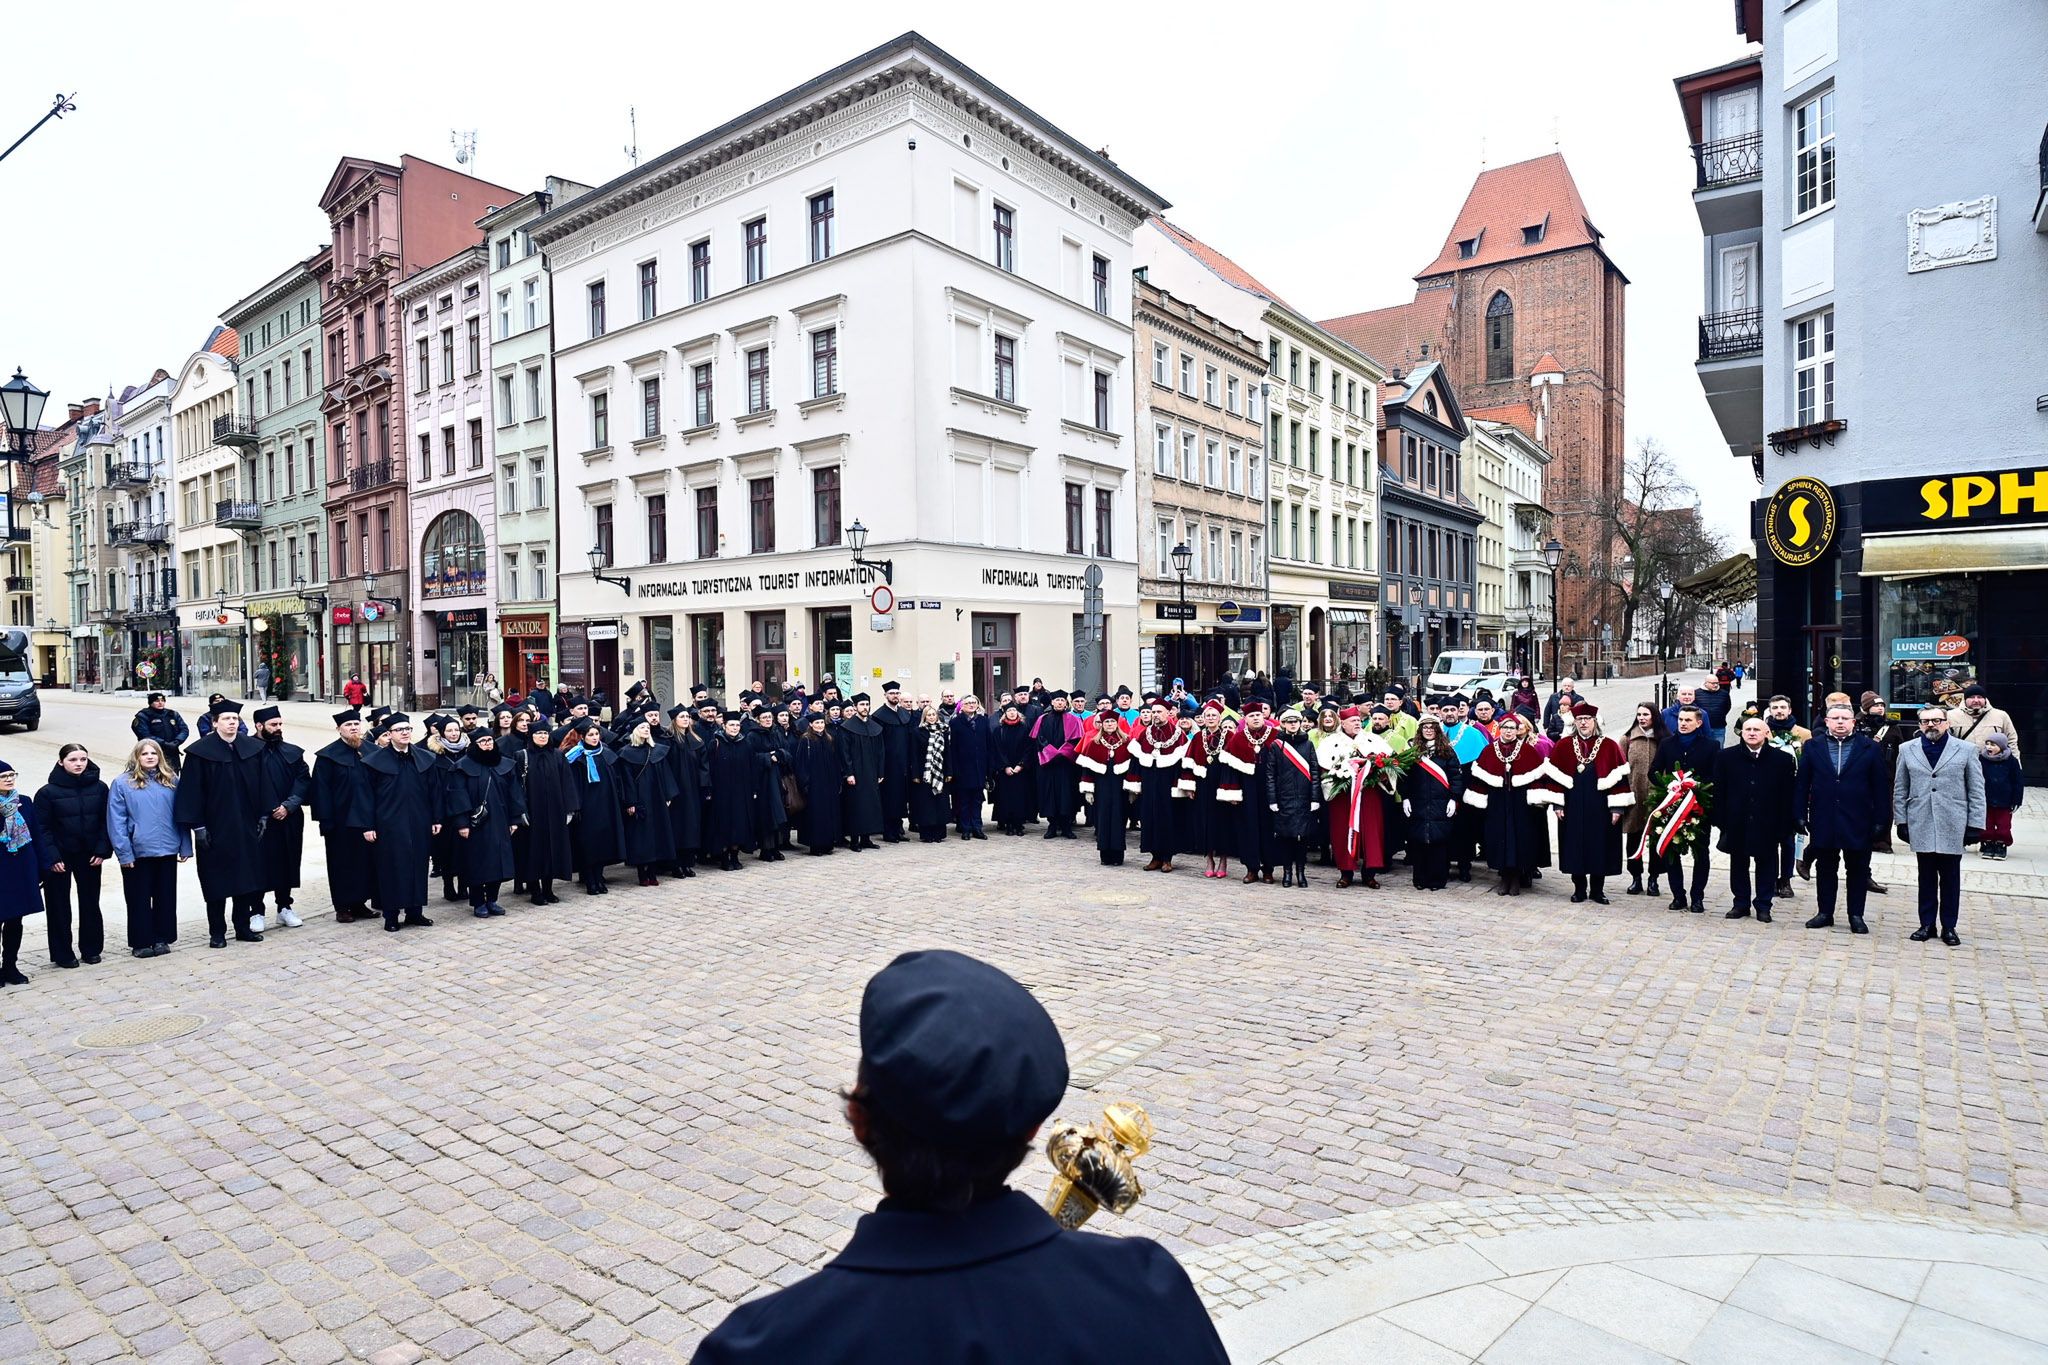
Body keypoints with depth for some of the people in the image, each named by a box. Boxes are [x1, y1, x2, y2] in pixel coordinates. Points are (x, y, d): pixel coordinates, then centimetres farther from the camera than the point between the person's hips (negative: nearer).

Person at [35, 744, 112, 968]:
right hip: (59, 858, -2)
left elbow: (106, 822, 2)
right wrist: (52, 857, -13)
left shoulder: (99, 788, -1)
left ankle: (91, 949, 21)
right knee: (59, 906, 5)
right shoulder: (48, 792, -7)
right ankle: (62, 954, 15)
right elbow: (42, 829, -6)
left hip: (89, 855, 2)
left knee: (90, 902, 10)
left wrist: (102, 850, -7)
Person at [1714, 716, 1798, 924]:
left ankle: (1763, 906, 19)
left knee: (1766, 865, 8)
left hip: (1768, 825, -1)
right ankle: (1741, 903, 21)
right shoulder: (1725, 757, -1)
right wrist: (1720, 820, -5)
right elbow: (1718, 791, -1)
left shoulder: (1782, 759, -3)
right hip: (1737, 823, 1)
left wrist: (1786, 826, -7)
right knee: (1738, 864, 10)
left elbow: (1788, 795, -3)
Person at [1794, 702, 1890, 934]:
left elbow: (1881, 786, -1)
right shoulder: (1813, 747, 3)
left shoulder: (1870, 748, 0)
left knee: (1858, 870, 8)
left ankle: (1856, 915, 18)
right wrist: (1800, 814, -2)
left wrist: (1880, 819, -5)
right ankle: (1825, 912, 20)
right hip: (1823, 820, 1)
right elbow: (1802, 783, 4)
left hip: (1857, 822, -1)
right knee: (1825, 868, 10)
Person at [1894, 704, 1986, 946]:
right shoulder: (1907, 750, 7)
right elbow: (1900, 790, 9)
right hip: (1921, 825, 1)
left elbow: (1976, 791, 3)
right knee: (1926, 878, 8)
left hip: (1953, 826, -1)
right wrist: (1901, 821, 4)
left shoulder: (1966, 750, 3)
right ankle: (1926, 924, 15)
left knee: (1951, 879, 6)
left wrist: (1975, 824, -3)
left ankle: (1949, 926, 16)